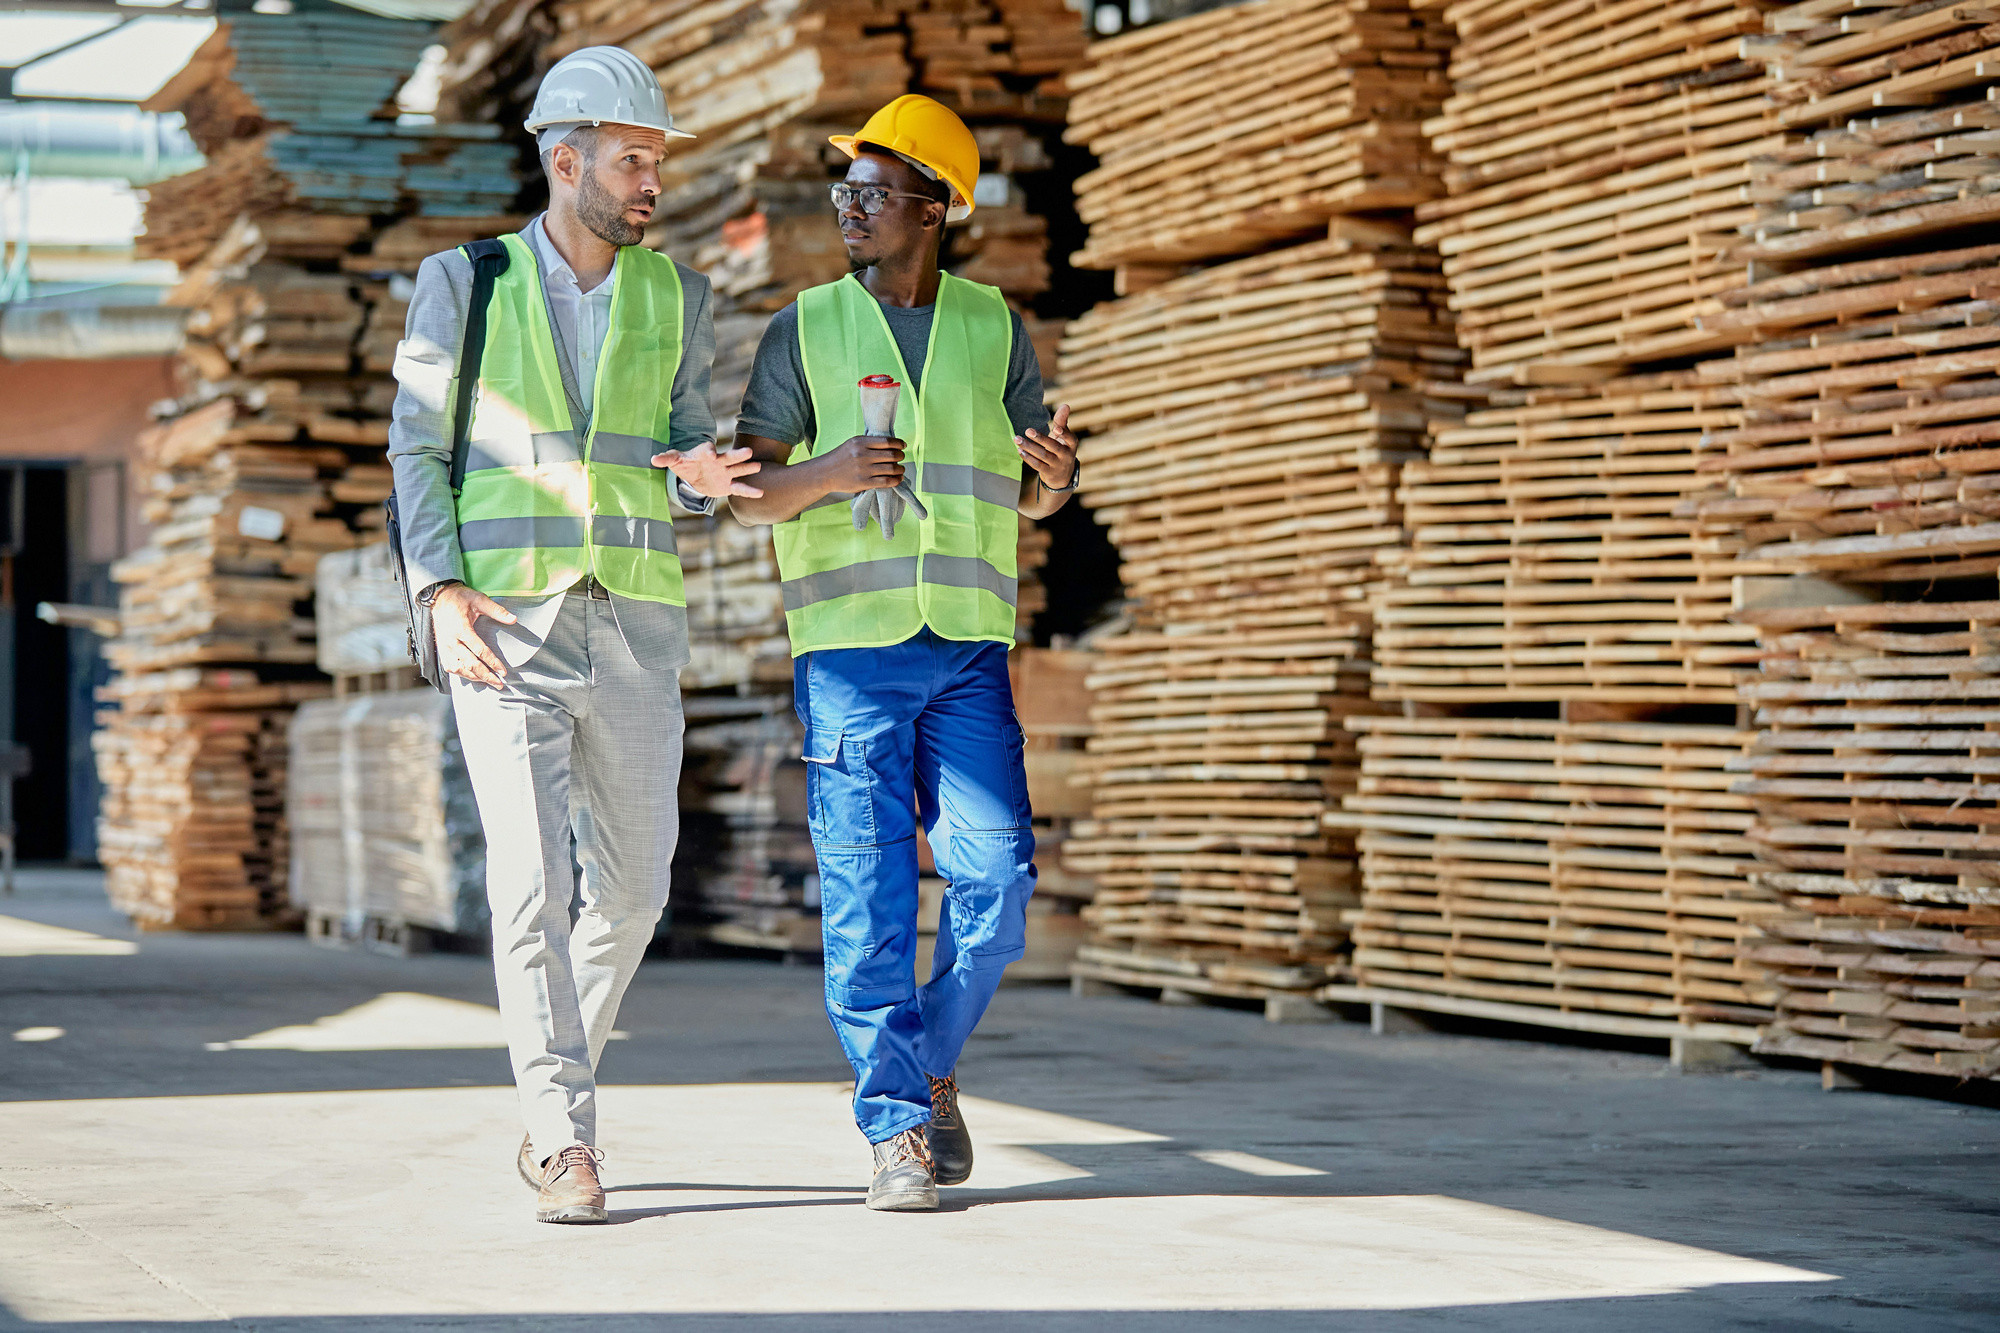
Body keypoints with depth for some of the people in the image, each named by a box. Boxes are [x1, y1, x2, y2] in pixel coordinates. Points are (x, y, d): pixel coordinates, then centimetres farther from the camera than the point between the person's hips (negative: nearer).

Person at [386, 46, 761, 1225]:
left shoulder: (676, 298, 8)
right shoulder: (464, 285, 2)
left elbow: (683, 457, 9)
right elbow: (421, 452, 3)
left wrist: (700, 476, -17)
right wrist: (442, 595, -12)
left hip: (634, 625, 3)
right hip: (506, 625, -3)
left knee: (631, 884, 7)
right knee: (533, 880, -14)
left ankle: (553, 1106, 29)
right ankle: (568, 1143, -11)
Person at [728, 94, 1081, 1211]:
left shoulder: (993, 327, 9)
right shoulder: (806, 330, 4)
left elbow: (1036, 495, 14)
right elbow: (751, 491, 3)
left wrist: (1059, 472, -10)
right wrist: (823, 474, -18)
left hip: (969, 650, 2)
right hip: (848, 650, -2)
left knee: (996, 886, -4)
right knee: (870, 898, -6)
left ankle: (931, 1064, 20)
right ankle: (900, 1129, 0)